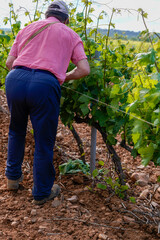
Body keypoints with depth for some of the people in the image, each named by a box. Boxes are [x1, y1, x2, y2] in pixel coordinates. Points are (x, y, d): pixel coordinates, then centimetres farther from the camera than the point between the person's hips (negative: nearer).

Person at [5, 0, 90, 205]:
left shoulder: (27, 29, 26)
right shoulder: (70, 34, 19)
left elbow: (9, 62, 19)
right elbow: (84, 69, 9)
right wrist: (64, 77, 26)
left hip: (15, 80, 4)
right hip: (45, 86, -3)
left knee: (16, 130, 29)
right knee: (44, 142, 12)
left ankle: (13, 177, 41)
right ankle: (41, 193, 27)